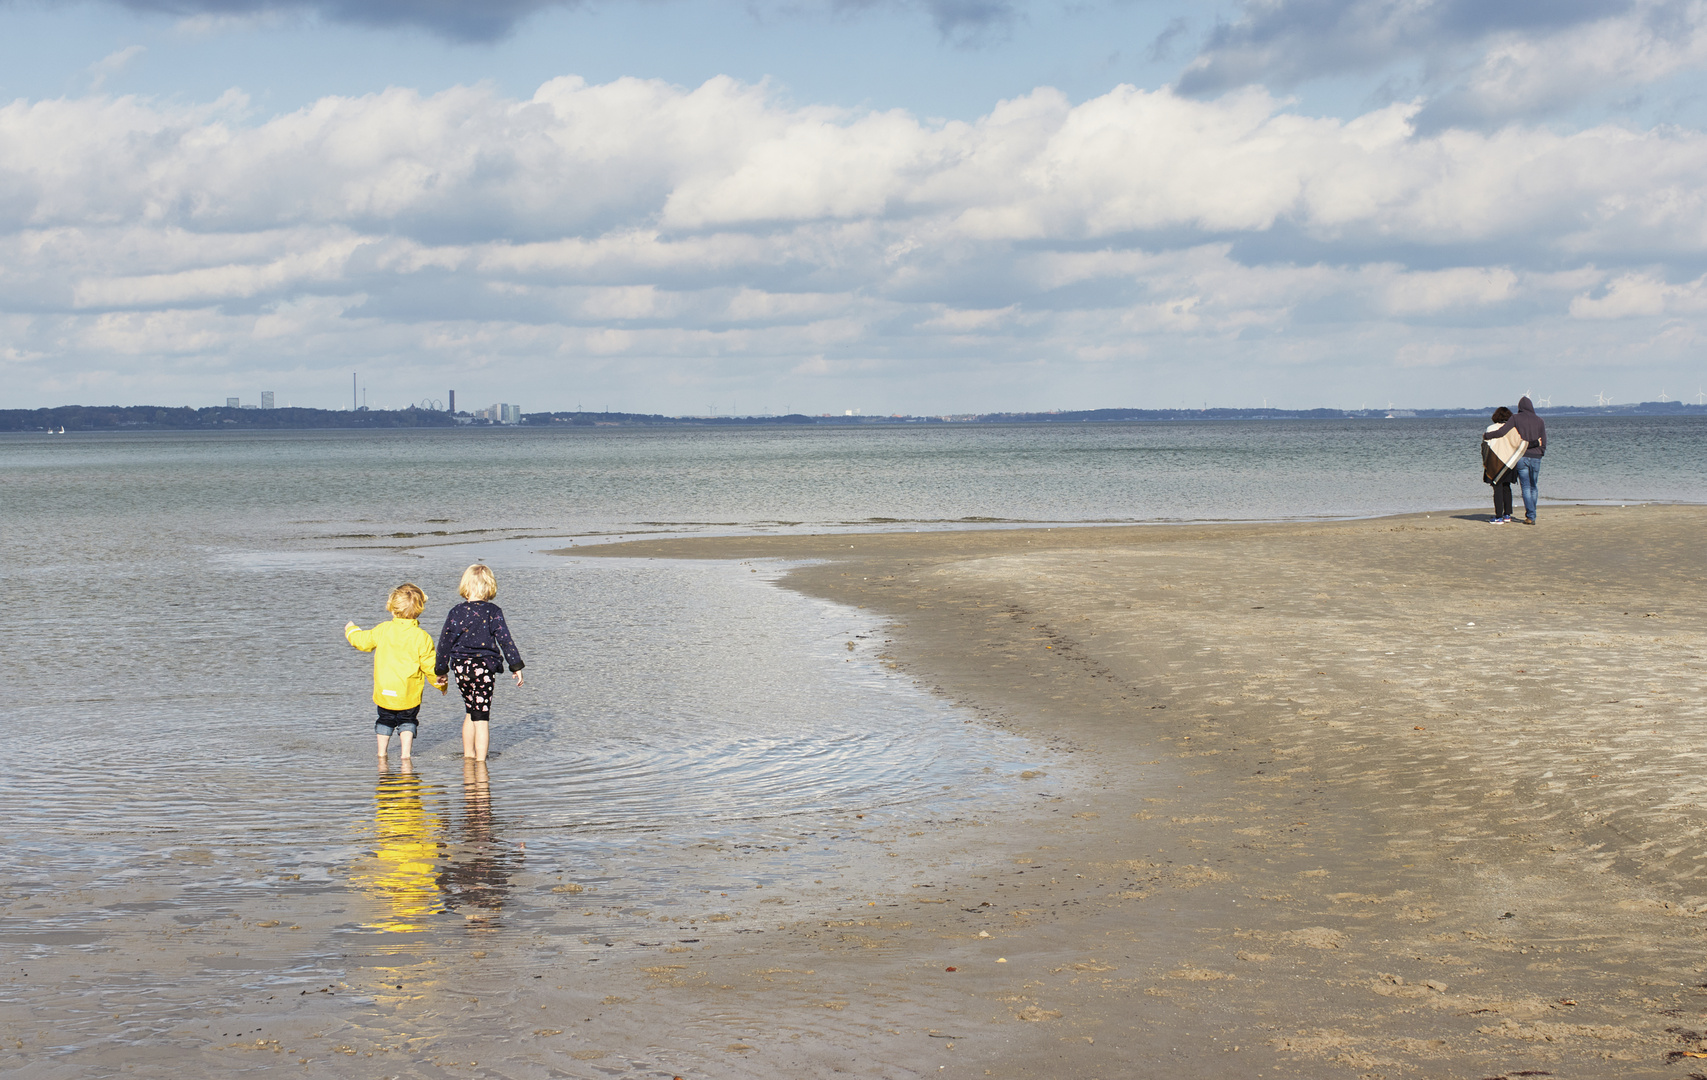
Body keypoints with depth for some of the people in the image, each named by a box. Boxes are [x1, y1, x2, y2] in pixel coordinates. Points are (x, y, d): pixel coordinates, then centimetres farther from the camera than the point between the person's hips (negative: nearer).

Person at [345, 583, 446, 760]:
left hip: (383, 691, 2)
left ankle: (382, 752, 27)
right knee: (408, 721, 14)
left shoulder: (382, 630, -6)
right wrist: (441, 684, 11)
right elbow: (430, 666, -7)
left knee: (385, 719, 22)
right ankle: (405, 753, 2)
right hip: (409, 693, -2)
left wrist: (351, 630, 33)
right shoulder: (422, 637, -12)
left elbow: (362, 641, 11)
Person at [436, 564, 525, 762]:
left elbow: (445, 642, 4)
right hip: (484, 668, -3)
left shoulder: (456, 613, 0)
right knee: (481, 717, -1)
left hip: (461, 666, 3)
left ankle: (468, 755, 29)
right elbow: (505, 640, -7)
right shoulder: (493, 612, -6)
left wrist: (441, 671, 14)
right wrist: (516, 667, 0)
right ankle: (480, 761, -4)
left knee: (471, 712, 21)